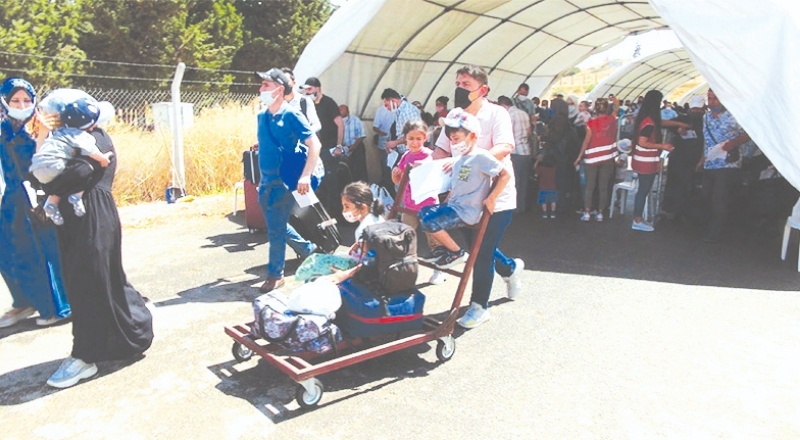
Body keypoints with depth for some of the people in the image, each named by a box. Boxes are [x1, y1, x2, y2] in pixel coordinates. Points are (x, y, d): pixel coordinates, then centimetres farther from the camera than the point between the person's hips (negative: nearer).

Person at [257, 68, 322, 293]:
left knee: (276, 228, -3)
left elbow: (314, 144, -15)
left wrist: (305, 176, -22)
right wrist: (262, 177, 18)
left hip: (283, 181, -8)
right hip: (266, 180, 8)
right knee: (277, 226, 14)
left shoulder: (291, 115, -12)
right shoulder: (262, 116, 10)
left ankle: (275, 274, 10)